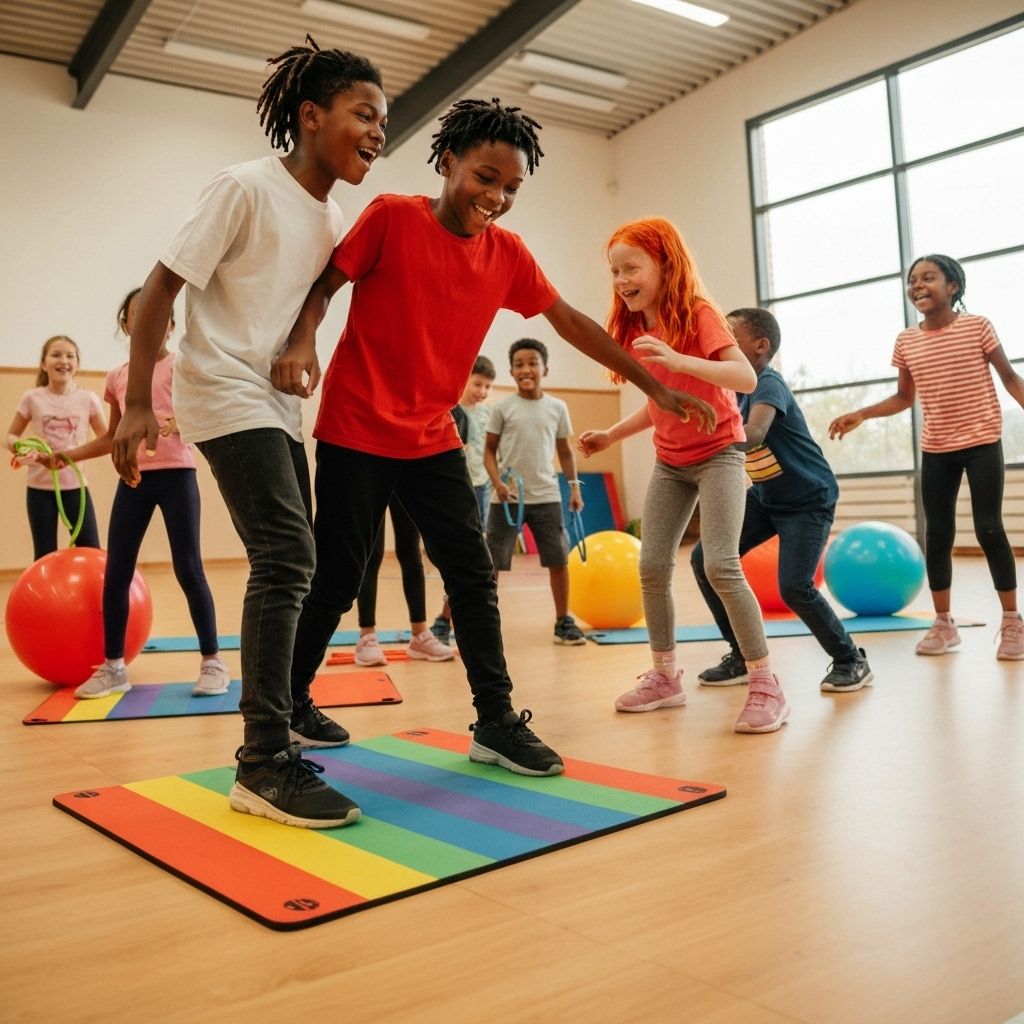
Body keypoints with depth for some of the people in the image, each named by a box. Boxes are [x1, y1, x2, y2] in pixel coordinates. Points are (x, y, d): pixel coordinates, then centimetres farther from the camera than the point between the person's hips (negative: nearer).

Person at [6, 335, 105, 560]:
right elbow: (10, 436, 6)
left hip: (75, 485, 0)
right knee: (45, 557, 5)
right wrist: (17, 445, -15)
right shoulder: (32, 398, -1)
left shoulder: (88, 398, 0)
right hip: (40, 487, 0)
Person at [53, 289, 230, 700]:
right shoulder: (117, 378, 14)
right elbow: (113, 437, 21)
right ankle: (113, 666, 15)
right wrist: (68, 455, 14)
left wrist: (180, 423, -29)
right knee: (115, 573, 4)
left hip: (176, 474, -5)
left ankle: (212, 661, 4)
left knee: (188, 570, -5)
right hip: (132, 478, 5)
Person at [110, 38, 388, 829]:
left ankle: (288, 707, 33)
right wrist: (137, 404, -18)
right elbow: (162, 288, -14)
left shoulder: (333, 218, 8)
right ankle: (264, 764, -17)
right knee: (285, 557, -20)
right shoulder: (246, 188, -13)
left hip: (279, 405, 9)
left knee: (290, 562, 15)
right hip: (226, 395, -8)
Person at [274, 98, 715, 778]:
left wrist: (655, 386, 10)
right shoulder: (391, 218, -10)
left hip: (434, 440, 5)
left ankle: (497, 723, 11)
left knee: (475, 578, 1)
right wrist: (303, 341, -29)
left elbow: (571, 322, 9)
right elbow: (325, 284, -7)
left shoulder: (508, 255, 3)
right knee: (337, 581, 2)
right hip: (357, 432, -4)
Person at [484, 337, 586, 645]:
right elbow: (490, 450, 1)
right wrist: (497, 483, -13)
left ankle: (563, 622, 18)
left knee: (559, 560, 5)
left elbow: (565, 450, 12)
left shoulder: (557, 407, 5)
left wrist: (574, 486, 7)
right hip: (508, 497, -2)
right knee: (491, 563, 1)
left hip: (546, 496, 2)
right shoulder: (503, 408, -1)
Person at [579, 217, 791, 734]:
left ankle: (766, 685, -8)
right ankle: (665, 677, 17)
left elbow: (747, 377, -28)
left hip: (718, 453, -7)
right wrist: (610, 435, 6)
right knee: (652, 568, 3)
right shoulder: (636, 329, 5)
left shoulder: (698, 314, -14)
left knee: (721, 566, -18)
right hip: (669, 462, 7)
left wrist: (680, 359, -39)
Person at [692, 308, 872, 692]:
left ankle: (851, 660, 6)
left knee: (794, 586, -21)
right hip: (765, 496, 8)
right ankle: (743, 656, 9)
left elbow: (752, 435, -41)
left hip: (809, 499, -8)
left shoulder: (769, 383, -22)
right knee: (705, 558, -4)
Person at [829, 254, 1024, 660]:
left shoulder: (977, 326, -6)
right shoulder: (906, 341, 3)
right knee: (937, 534, 5)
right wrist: (860, 415, 1)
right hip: (935, 450, 4)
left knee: (989, 529, -6)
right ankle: (943, 623, 18)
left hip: (982, 443, -3)